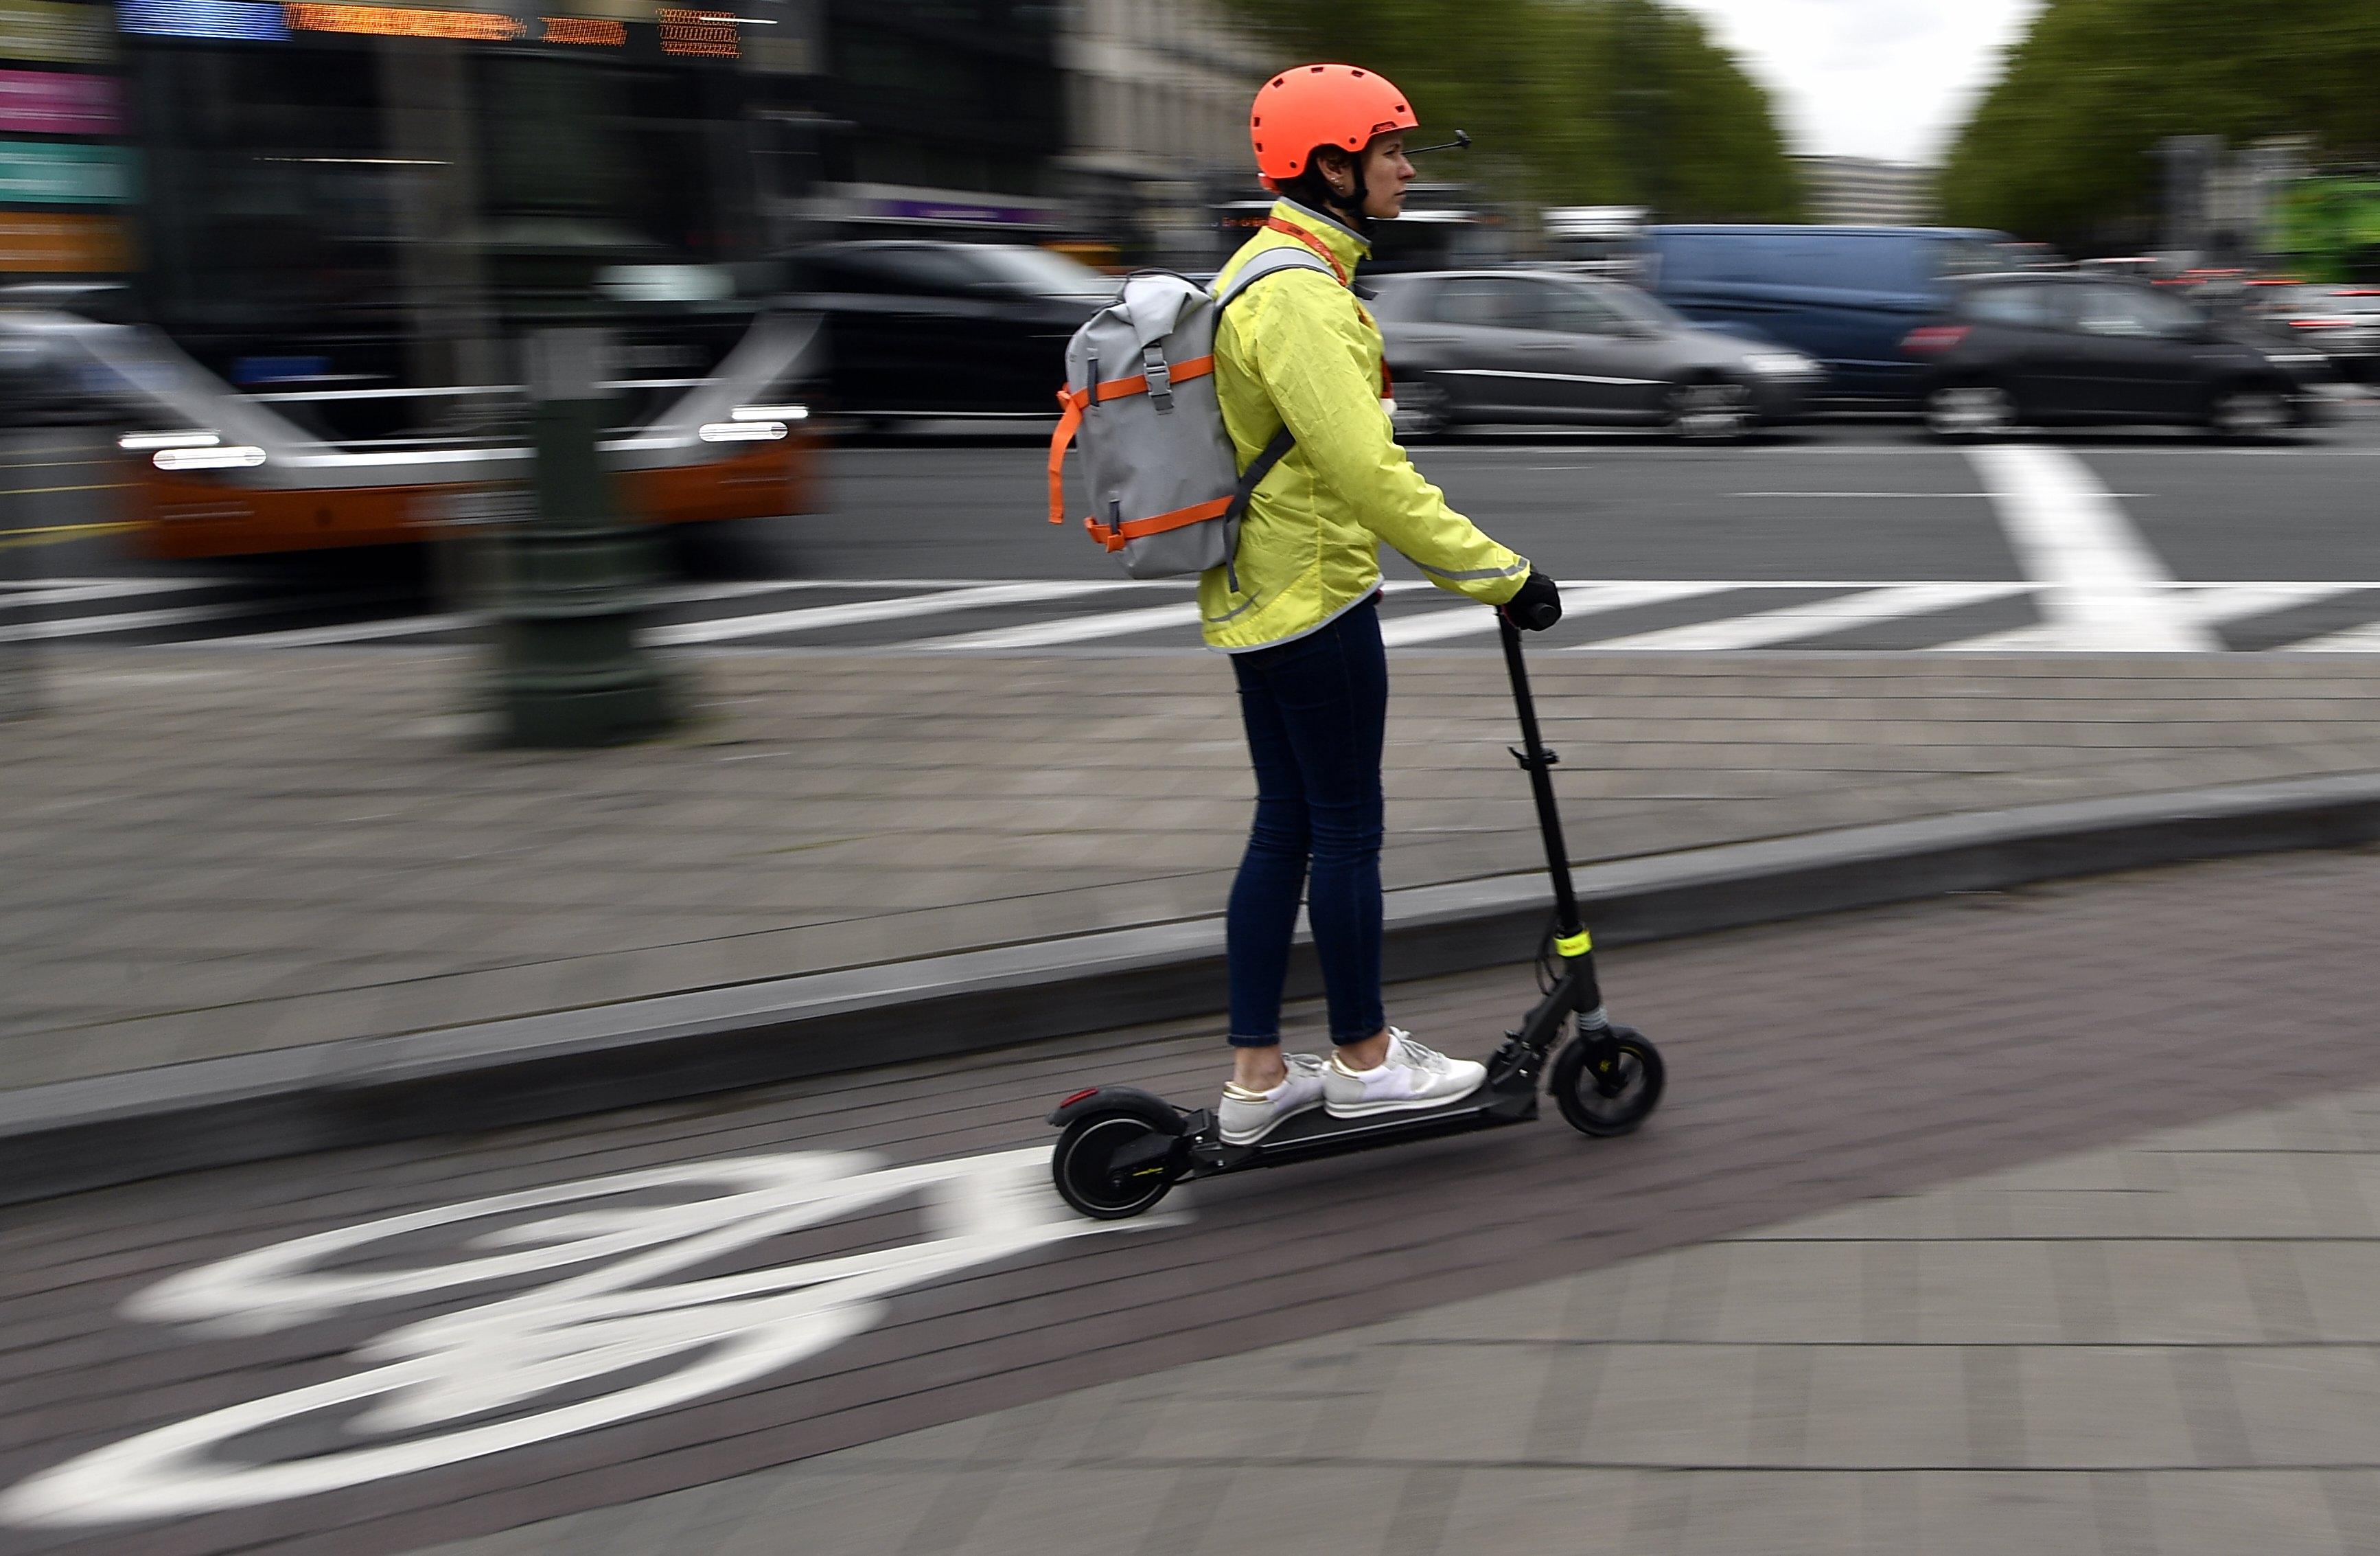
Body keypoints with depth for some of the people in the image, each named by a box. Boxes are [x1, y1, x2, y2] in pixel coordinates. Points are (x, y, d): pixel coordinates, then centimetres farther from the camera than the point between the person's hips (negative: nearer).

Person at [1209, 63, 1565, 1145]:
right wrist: (1501, 574, -24)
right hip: (1315, 597, -10)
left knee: (1284, 826, 12)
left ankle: (1257, 1075, 17)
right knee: (1347, 826, 2)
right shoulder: (1297, 296, -20)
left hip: (1259, 595, 11)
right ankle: (1364, 1060, 16)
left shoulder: (1269, 272, 14)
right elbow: (1368, 471, -27)